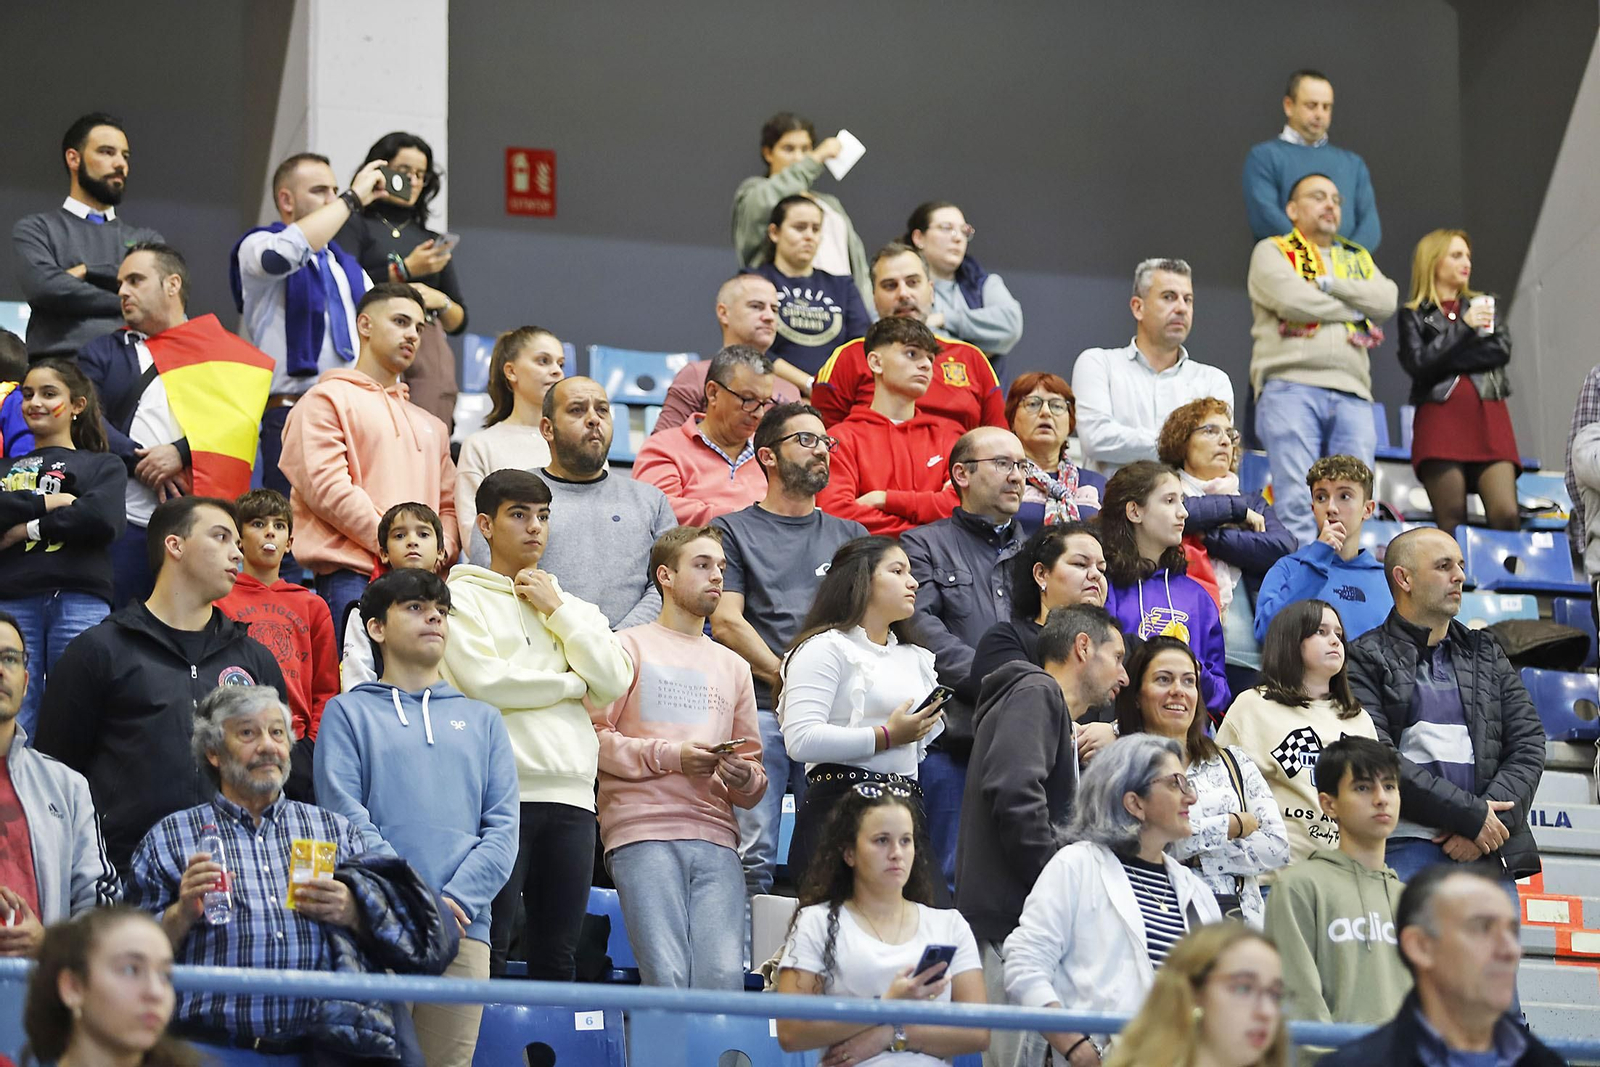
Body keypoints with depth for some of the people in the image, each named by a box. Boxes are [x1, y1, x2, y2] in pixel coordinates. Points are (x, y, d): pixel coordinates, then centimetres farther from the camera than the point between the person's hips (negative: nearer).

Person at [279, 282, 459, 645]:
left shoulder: (429, 425, 29)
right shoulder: (325, 400, 6)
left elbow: (448, 503, 25)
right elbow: (325, 487, -8)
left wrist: (441, 549, 1)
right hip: (352, 579, -6)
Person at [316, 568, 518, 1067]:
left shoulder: (482, 719, 21)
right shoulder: (349, 712, 11)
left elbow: (503, 826, 10)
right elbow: (345, 815, -2)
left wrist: (457, 898, -7)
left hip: (464, 928, 3)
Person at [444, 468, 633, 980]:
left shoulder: (574, 606, 20)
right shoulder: (464, 597, 4)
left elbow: (614, 682, 5)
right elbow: (483, 680, -11)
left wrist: (557, 609, 3)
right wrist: (572, 683, 1)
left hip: (571, 794, 5)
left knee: (558, 954, 6)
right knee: (488, 948, -6)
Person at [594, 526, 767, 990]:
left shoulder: (733, 667, 28)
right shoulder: (629, 647, 12)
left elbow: (756, 770, 23)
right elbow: (594, 734, -2)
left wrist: (744, 778, 0)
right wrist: (670, 757, -9)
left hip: (715, 838, 4)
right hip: (643, 833, -4)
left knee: (725, 977, -14)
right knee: (667, 977, -16)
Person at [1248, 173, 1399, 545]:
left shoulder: (1358, 259, 27)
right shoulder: (1272, 251, 13)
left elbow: (1386, 300, 6)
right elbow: (1293, 301, -7)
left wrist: (1327, 284, -2)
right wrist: (1353, 310, 5)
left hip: (1351, 392, 4)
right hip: (1290, 388, -4)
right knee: (1296, 502, -15)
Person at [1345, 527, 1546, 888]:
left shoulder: (1488, 655, 22)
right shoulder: (1366, 660, 6)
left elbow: (1528, 743, 12)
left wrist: (1490, 815, -6)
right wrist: (1472, 815, -11)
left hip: (1491, 853, 4)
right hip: (1406, 848, -4)